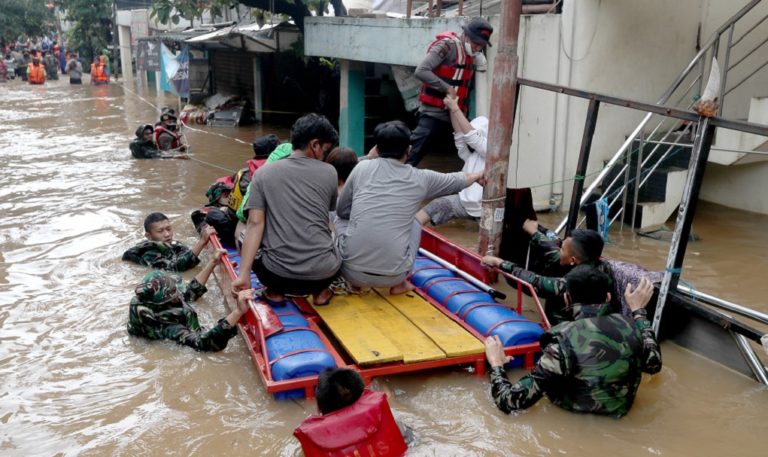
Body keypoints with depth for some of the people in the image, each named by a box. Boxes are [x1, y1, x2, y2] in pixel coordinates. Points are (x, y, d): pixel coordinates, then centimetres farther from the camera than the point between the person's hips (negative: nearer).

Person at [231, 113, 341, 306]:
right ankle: (320, 291, 16)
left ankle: (275, 291, 15)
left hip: (278, 273, 0)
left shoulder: (263, 173, 4)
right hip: (322, 272, 1)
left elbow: (255, 224, -5)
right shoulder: (329, 172, 6)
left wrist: (243, 274, -7)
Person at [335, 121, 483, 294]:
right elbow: (459, 180, 27)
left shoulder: (362, 168, 3)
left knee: (341, 219, 29)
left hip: (352, 270, 0)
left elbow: (341, 211, 16)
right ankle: (399, 283, 18)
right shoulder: (420, 178, 6)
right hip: (392, 276, 1)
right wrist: (479, 175, 48)